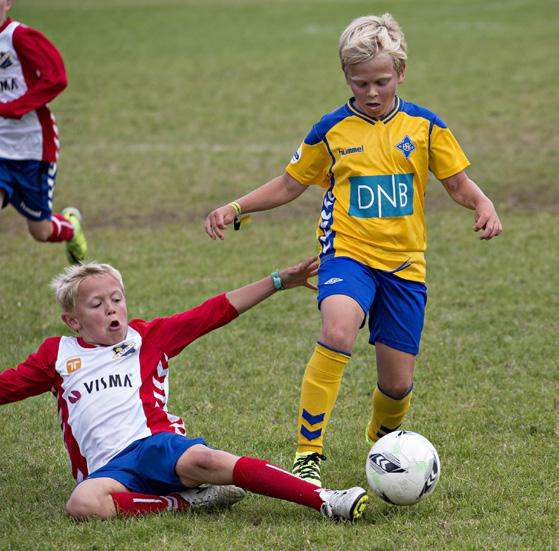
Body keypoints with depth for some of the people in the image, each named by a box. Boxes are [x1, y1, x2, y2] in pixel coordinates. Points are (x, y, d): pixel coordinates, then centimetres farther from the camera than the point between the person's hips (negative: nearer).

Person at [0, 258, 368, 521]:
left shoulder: (148, 337, 19)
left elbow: (215, 313, 17)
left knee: (201, 459, -36)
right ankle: (188, 502, -24)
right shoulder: (57, 355, 19)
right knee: (83, 504, -37)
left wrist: (279, 281, 14)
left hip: (155, 444, 0)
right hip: (107, 468, 0)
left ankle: (324, 500, -42)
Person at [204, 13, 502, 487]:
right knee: (337, 333, -33)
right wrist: (235, 209, 3)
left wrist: (483, 206, -13)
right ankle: (308, 453, -27)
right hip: (347, 253, -2)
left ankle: (383, 439, 40)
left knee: (398, 381, 4)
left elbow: (459, 183, 9)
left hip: (405, 264, 2)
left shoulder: (425, 127, 4)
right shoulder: (331, 131, 2)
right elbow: (290, 184, 13)